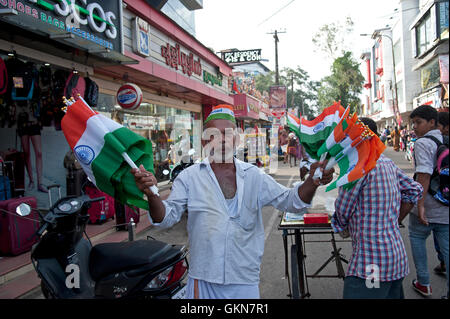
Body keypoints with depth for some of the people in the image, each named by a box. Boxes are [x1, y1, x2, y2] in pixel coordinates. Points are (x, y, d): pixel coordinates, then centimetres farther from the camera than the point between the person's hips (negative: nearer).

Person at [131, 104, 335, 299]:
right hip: (203, 281, -1)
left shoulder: (254, 176, 2)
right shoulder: (189, 177, -3)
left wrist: (312, 182, -18)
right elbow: (167, 217, -7)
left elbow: (292, 201, 2)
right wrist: (151, 194, -27)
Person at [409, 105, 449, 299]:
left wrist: (420, 205, -25)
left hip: (427, 207, -6)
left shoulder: (423, 143, -13)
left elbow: (424, 175, -23)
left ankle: (424, 283, 22)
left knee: (417, 237, 16)